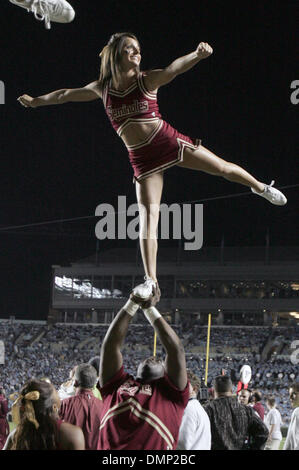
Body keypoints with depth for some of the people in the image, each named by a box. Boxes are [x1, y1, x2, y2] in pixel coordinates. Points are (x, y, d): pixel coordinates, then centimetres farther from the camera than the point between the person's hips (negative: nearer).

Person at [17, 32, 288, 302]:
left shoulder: (148, 80, -6)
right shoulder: (102, 88, 3)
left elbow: (175, 67, -26)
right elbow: (66, 95, 18)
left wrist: (197, 54, -46)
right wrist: (35, 101, 27)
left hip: (168, 142, -1)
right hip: (142, 158, 1)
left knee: (223, 168, 7)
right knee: (148, 215, -9)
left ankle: (260, 187, 39)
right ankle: (150, 279, -10)